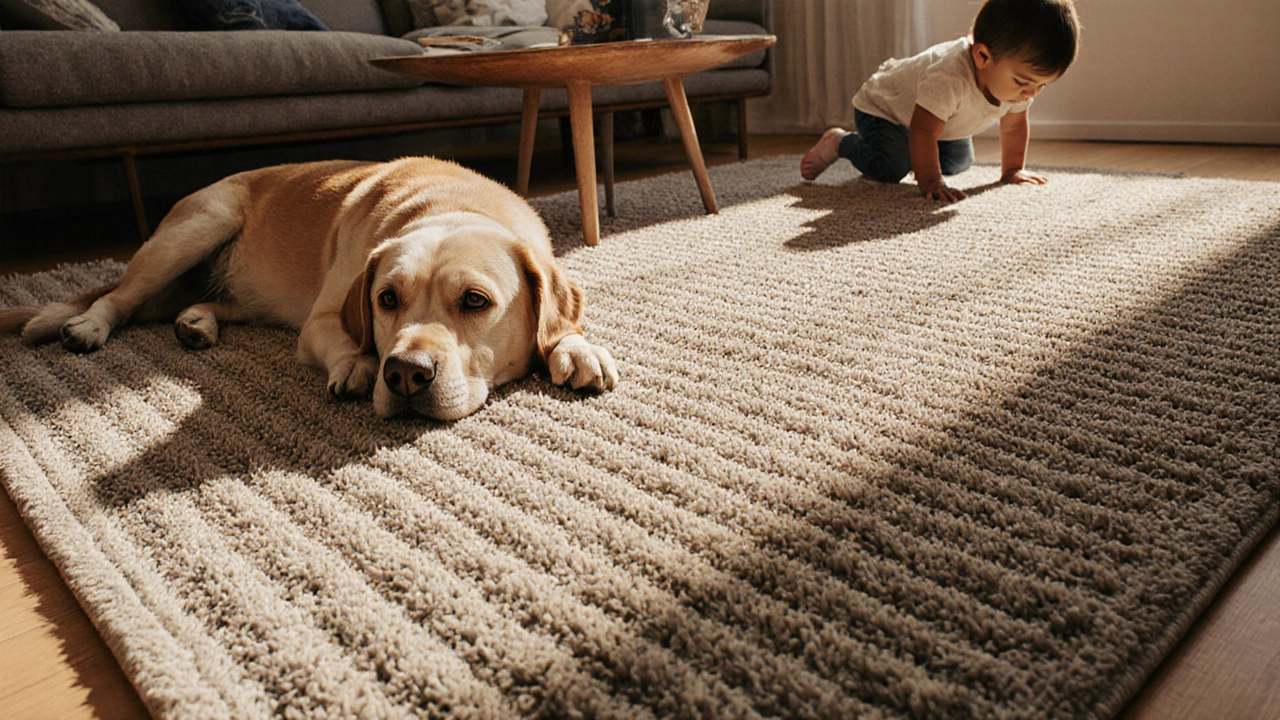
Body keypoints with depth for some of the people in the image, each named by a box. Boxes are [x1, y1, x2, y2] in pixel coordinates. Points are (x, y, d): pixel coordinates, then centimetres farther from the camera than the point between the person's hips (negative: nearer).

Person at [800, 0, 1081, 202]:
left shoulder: (1018, 79, -19)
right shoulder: (949, 79, -47)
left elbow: (1014, 126, -2)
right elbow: (923, 132, -45)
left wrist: (1012, 170, 0)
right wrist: (930, 182, -44)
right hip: (882, 105, -8)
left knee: (958, 163, 11)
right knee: (889, 168, -27)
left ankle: (910, 153, 34)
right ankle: (841, 142, 0)